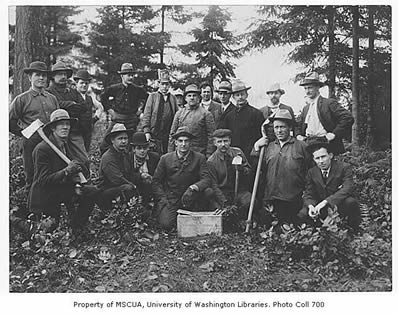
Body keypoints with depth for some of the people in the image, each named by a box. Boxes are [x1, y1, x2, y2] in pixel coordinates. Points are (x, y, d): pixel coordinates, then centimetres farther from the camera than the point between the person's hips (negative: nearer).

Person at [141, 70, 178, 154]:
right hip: (154, 134, -2)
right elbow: (146, 115, 0)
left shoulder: (173, 98, 12)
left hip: (168, 134, 2)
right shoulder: (152, 96, 4)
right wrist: (147, 132, -9)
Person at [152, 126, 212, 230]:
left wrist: (194, 187, -28)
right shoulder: (165, 159, 3)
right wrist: (163, 200, -8)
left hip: (189, 198, 1)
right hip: (169, 198, -1)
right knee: (166, 224, -22)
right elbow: (156, 181, 5)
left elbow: (207, 179, -7)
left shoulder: (199, 158, 1)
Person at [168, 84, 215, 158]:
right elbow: (172, 134, 12)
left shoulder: (206, 114, 1)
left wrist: (208, 154, -8)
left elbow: (211, 136, -1)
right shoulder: (179, 113, 10)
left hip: (200, 154, -2)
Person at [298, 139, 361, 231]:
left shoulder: (344, 167, -12)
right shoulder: (311, 172, 1)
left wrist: (326, 201, -36)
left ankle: (355, 232, -10)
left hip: (341, 205, -3)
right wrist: (310, 206, -25)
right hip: (322, 210, 3)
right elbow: (308, 194, 1)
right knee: (302, 214, -18)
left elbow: (348, 189, -25)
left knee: (350, 202, -34)